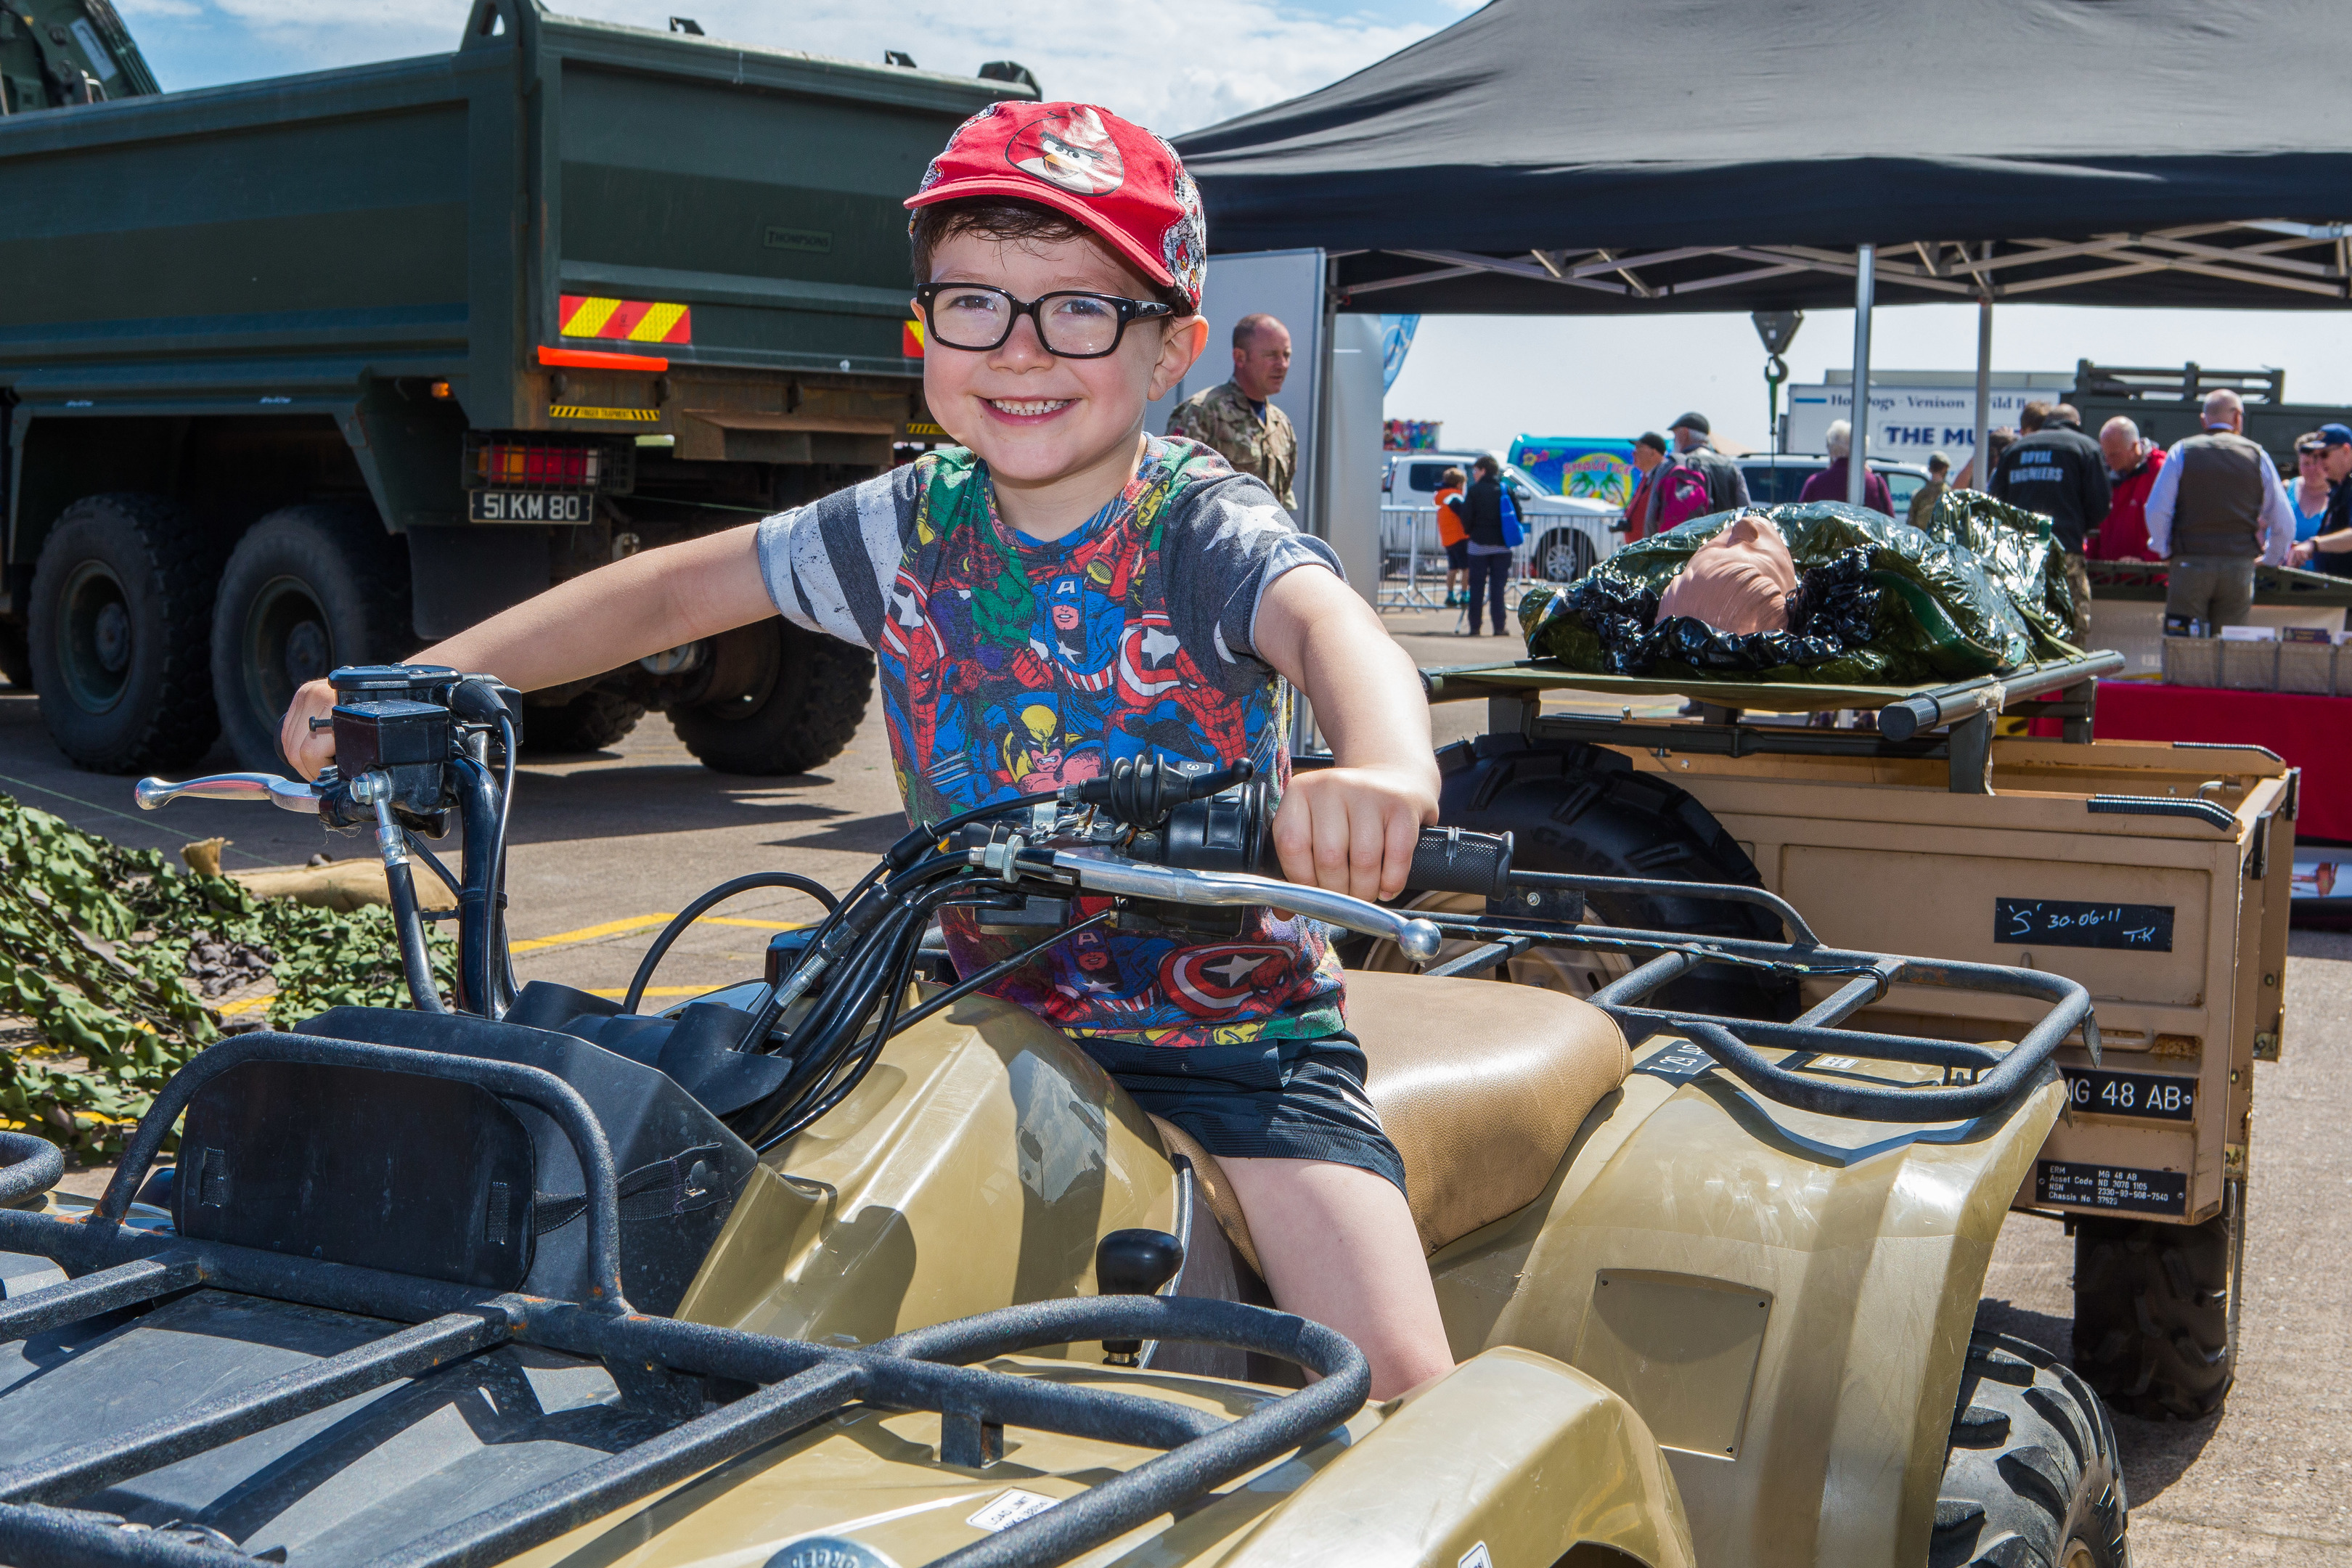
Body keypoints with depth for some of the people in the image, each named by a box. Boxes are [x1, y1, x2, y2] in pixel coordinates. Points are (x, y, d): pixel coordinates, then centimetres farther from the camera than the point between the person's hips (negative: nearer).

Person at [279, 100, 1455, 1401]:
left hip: (1233, 1030, -4)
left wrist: (1384, 762, -61)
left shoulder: (1204, 528, -14)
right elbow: (682, 587, 7)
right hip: (998, 1019, 5)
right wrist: (409, 685, -1)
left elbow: (1326, 620, -36)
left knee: (1394, 1384, -20)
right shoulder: (913, 526, 0)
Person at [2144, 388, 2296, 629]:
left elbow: (2156, 510, -3)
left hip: (2190, 564, -1)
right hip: (2241, 568, 1)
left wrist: (2166, 551, 11)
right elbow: (2284, 521, 8)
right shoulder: (2257, 456, 6)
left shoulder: (2182, 452, 3)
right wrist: (2271, 559, 22)